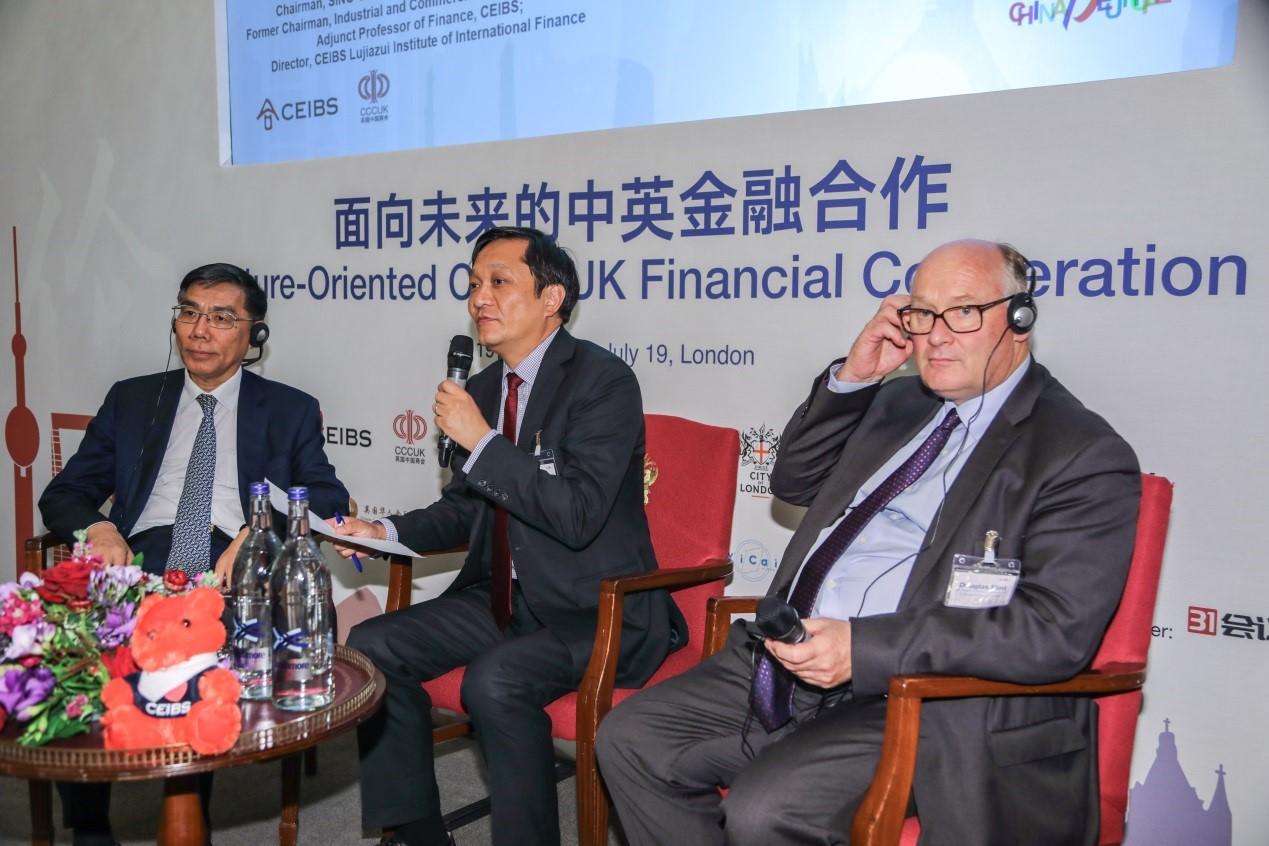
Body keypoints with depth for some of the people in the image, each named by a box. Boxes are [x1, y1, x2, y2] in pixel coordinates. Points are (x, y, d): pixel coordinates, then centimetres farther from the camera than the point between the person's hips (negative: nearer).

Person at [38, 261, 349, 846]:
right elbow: (63, 493, 18)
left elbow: (328, 498, 4)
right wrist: (98, 528, -6)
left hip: (235, 575, -2)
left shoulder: (289, 410, 15)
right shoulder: (131, 400, 21)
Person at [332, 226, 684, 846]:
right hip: (503, 600, 8)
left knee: (494, 679, -32)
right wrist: (387, 532, 2)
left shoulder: (602, 380, -15)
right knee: (370, 646, -3)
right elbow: (464, 511, 19)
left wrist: (483, 441, -22)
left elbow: (577, 515, -25)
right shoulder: (481, 391, 9)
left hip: (596, 611, -8)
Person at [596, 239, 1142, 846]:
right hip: (792, 661, 8)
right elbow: (793, 480, 23)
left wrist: (863, 646, -26)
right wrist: (853, 377, 6)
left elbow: (1055, 630, -19)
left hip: (925, 704, -7)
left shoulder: (1086, 457, -8)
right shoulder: (896, 404, 15)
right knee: (629, 739, 1)